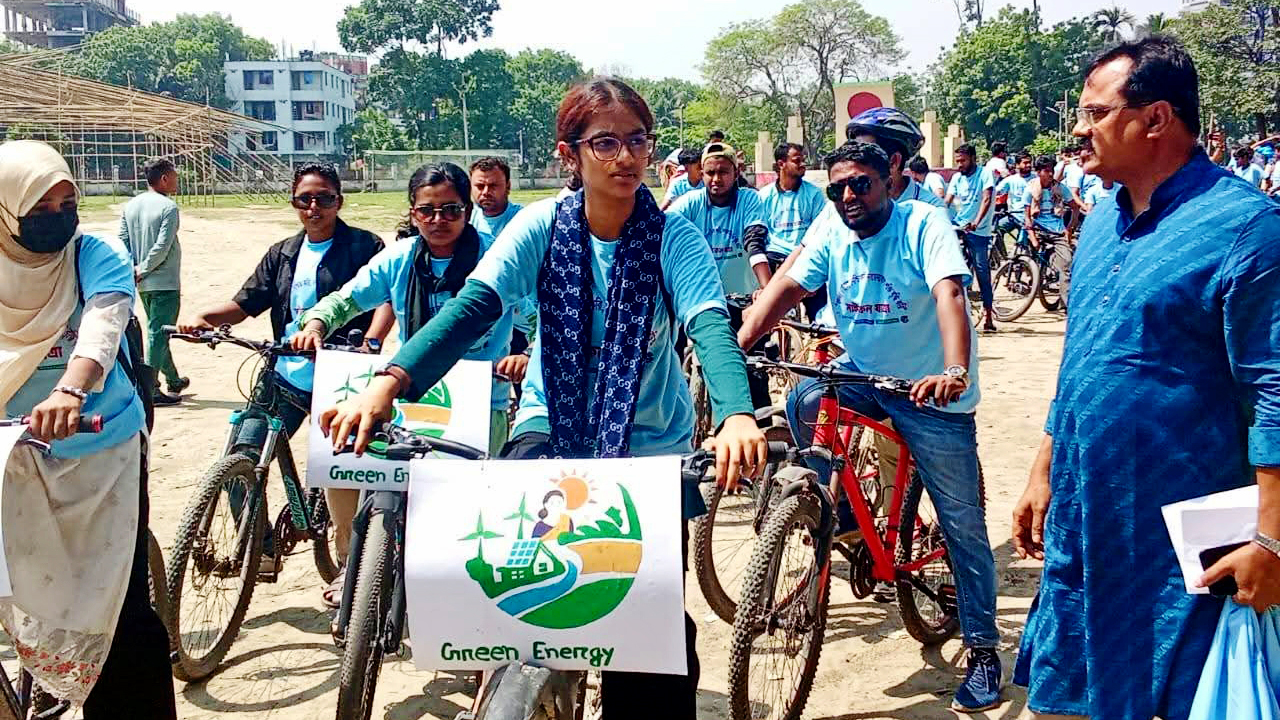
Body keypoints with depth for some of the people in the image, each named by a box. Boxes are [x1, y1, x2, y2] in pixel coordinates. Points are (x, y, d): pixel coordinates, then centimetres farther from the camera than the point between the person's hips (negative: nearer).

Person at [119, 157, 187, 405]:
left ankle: (174, 381, 32)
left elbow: (122, 243, 5)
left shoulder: (130, 206, 7)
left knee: (157, 331, 18)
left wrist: (134, 270, 4)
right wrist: (143, 269, -11)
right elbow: (162, 247, -20)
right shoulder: (168, 207, -14)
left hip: (143, 283, 8)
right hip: (165, 282, -8)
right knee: (158, 333, -4)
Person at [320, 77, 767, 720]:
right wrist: (389, 382, -40)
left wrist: (736, 416, -51)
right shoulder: (543, 226, -10)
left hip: (650, 442, 0)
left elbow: (711, 326, -29)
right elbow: (474, 305, -23)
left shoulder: (672, 235, -14)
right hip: (552, 425, 1)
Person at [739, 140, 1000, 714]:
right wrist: (737, 345, -28)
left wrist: (956, 374, -48)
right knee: (801, 403, -24)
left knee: (962, 527, 0)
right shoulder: (830, 233, -2)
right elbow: (785, 287, -12)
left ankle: (983, 649, 14)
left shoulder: (923, 224, -17)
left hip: (931, 391, -5)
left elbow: (949, 294, -32)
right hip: (863, 373, 5)